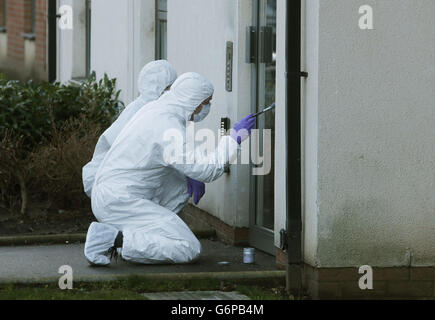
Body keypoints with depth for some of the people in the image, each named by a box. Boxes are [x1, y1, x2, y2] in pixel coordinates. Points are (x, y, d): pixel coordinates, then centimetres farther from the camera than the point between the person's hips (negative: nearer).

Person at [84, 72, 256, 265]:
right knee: (189, 251, -13)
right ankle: (114, 240, -14)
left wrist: (191, 175, 9)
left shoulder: (157, 109, 12)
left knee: (184, 181, 21)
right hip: (122, 203, -10)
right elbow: (208, 171, -19)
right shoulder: (169, 126, -18)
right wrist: (235, 137, -9)